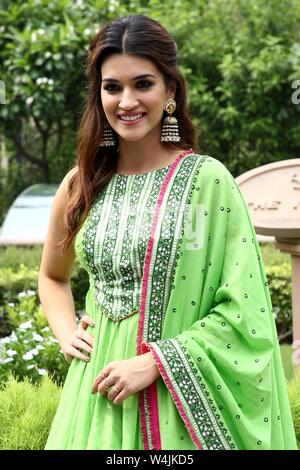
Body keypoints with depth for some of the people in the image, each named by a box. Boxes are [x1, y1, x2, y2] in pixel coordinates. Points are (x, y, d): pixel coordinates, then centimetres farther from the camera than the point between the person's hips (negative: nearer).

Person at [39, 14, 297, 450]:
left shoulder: (208, 179, -10)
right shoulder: (82, 184, 3)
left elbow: (244, 307, -11)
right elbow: (52, 276, 20)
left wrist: (155, 362, -15)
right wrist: (66, 333, 3)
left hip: (182, 395, -3)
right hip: (101, 391, 4)